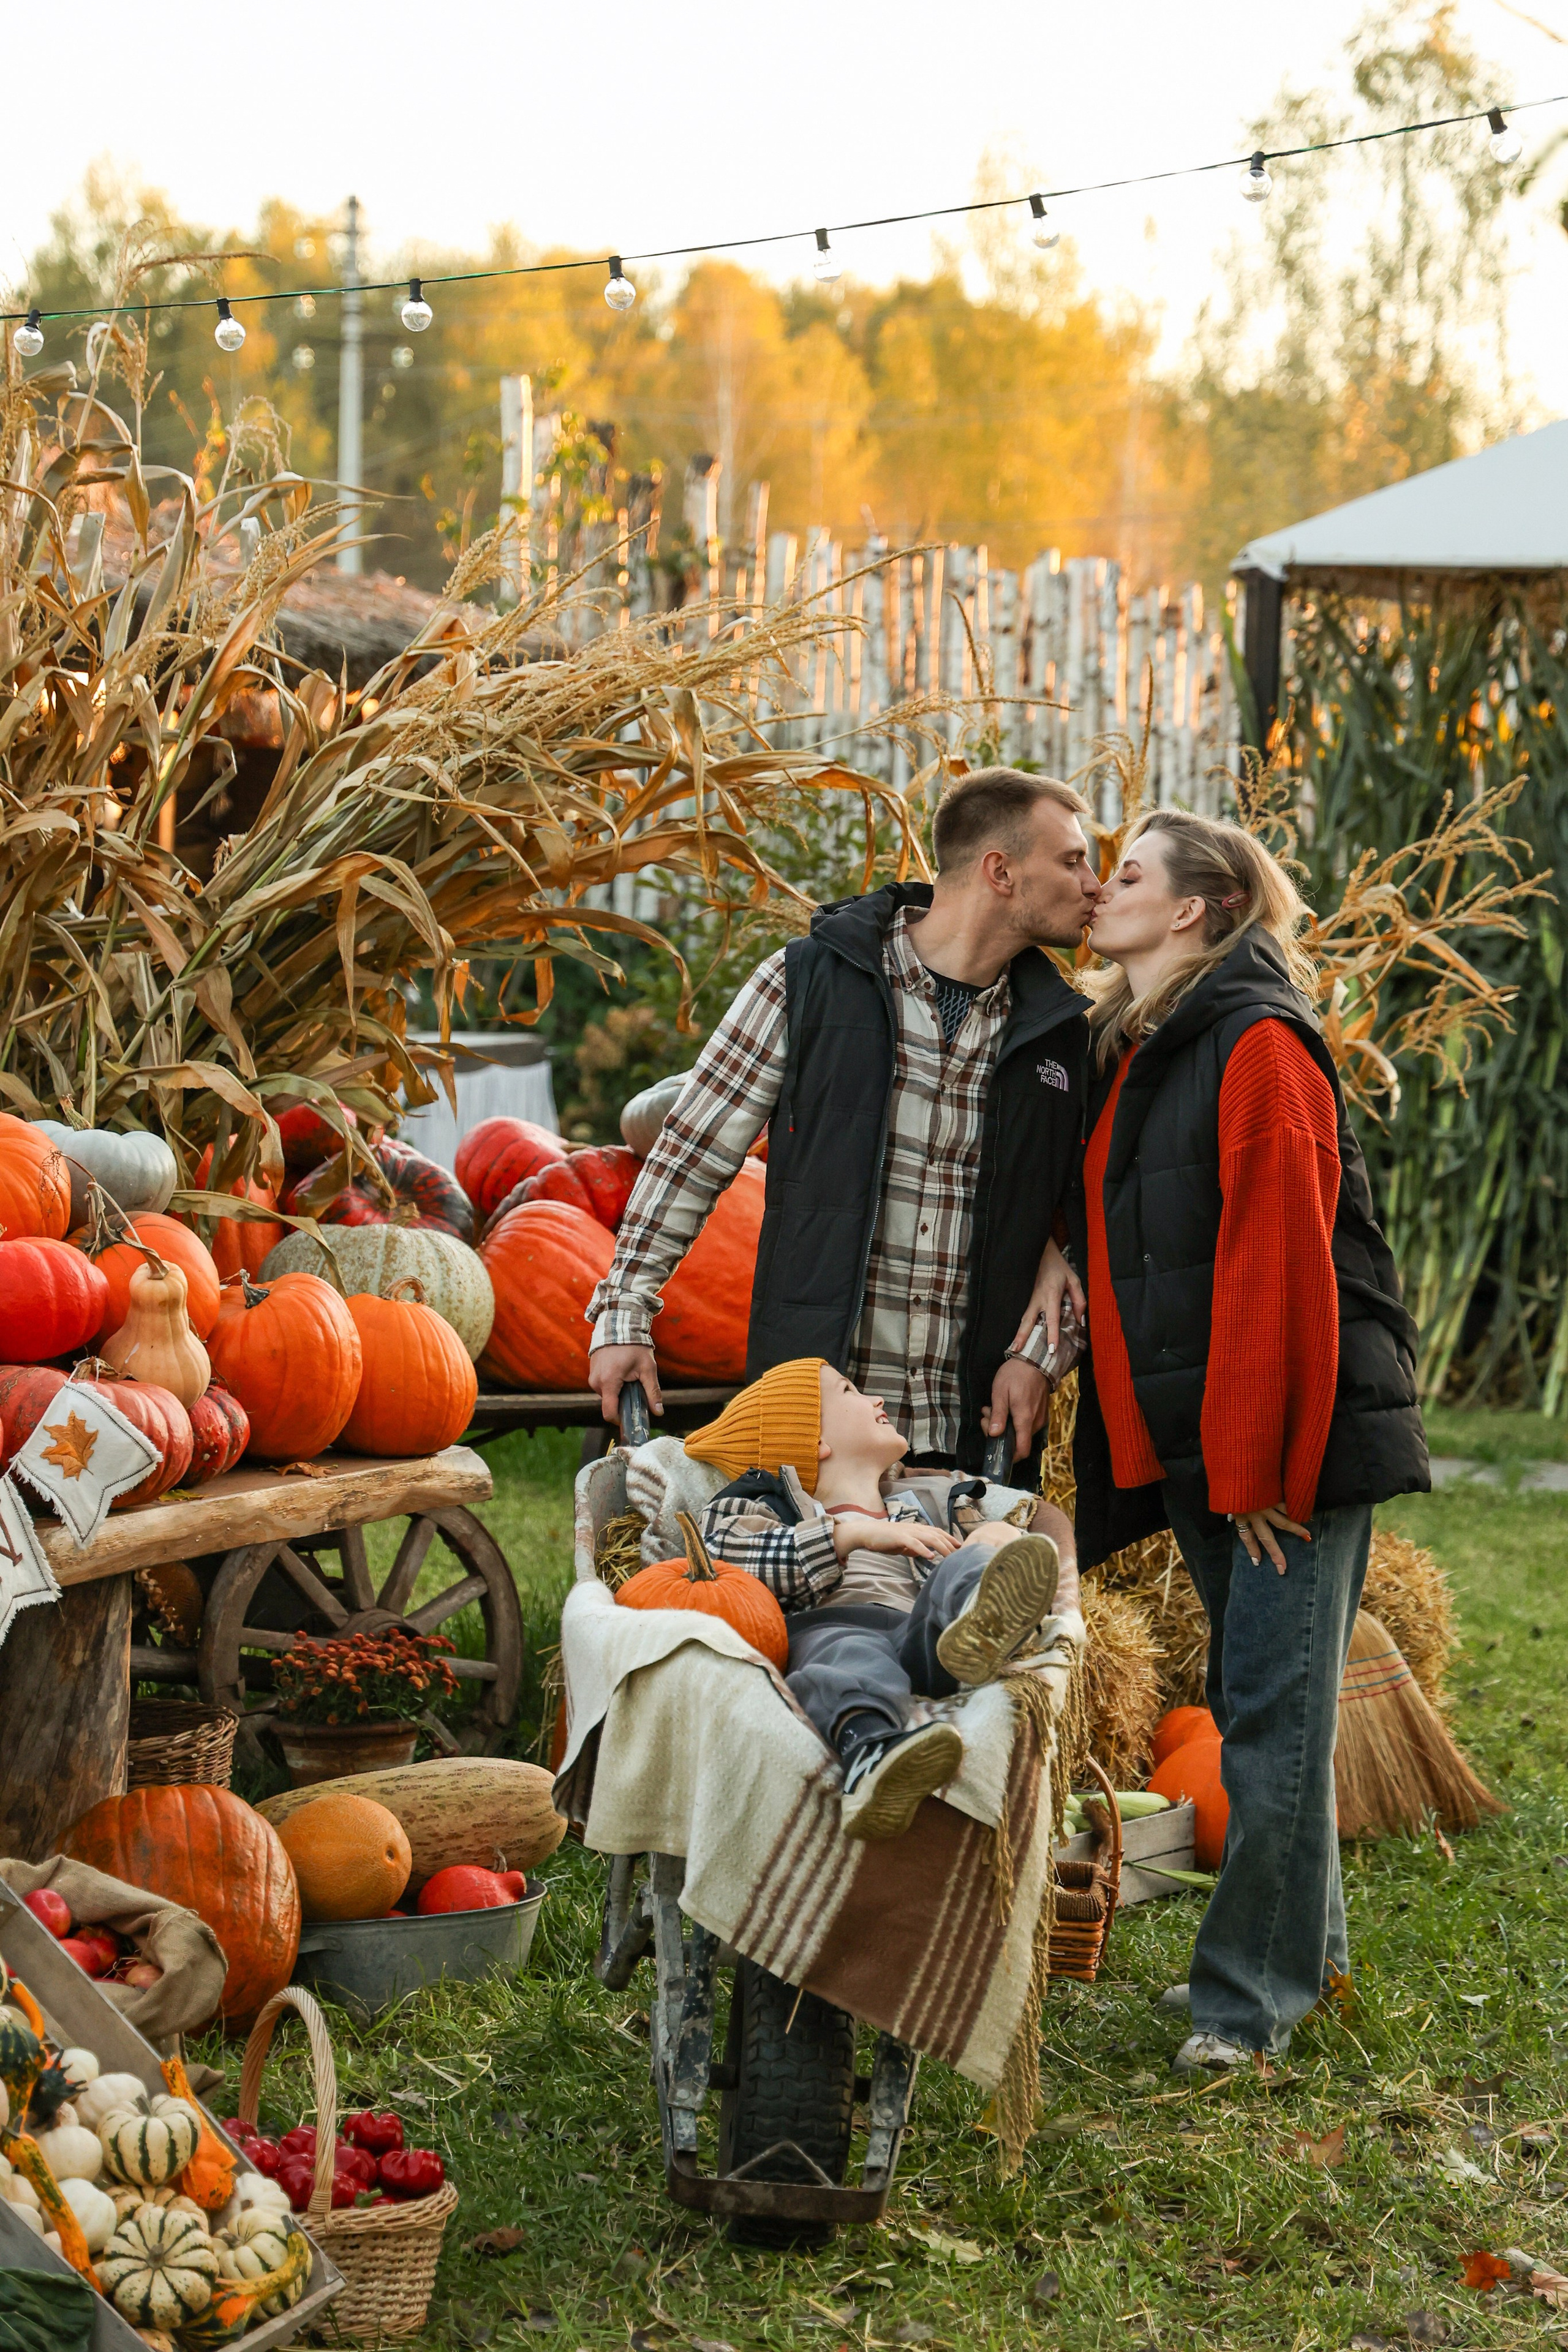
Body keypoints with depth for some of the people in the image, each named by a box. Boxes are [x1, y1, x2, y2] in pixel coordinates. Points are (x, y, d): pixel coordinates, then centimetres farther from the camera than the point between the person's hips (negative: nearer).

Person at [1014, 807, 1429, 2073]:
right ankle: (1304, 1943, 28)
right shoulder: (1128, 1053, 14)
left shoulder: (1258, 1047, -13)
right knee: (1252, 1697, 16)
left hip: (1299, 1438, -9)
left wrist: (1264, 1463, -19)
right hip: (1196, 1439, 9)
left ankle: (1257, 1988, 3)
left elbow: (1280, 1266, -18)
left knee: (1273, 1709, -5)